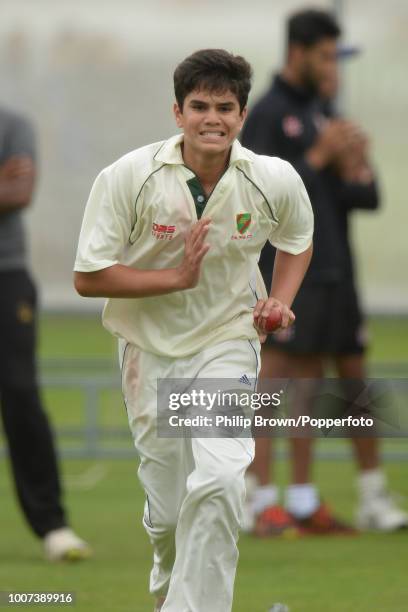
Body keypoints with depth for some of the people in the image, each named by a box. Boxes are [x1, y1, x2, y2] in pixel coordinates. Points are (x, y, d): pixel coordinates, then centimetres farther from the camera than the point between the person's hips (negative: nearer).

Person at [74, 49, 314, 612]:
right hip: (150, 349, 0)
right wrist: (176, 277, -23)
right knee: (166, 508, 7)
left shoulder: (275, 180, -10)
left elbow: (297, 240, 14)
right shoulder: (129, 177, -16)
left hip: (227, 343, 0)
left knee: (218, 483, -23)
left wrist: (281, 300, -3)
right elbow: (88, 278, -14)